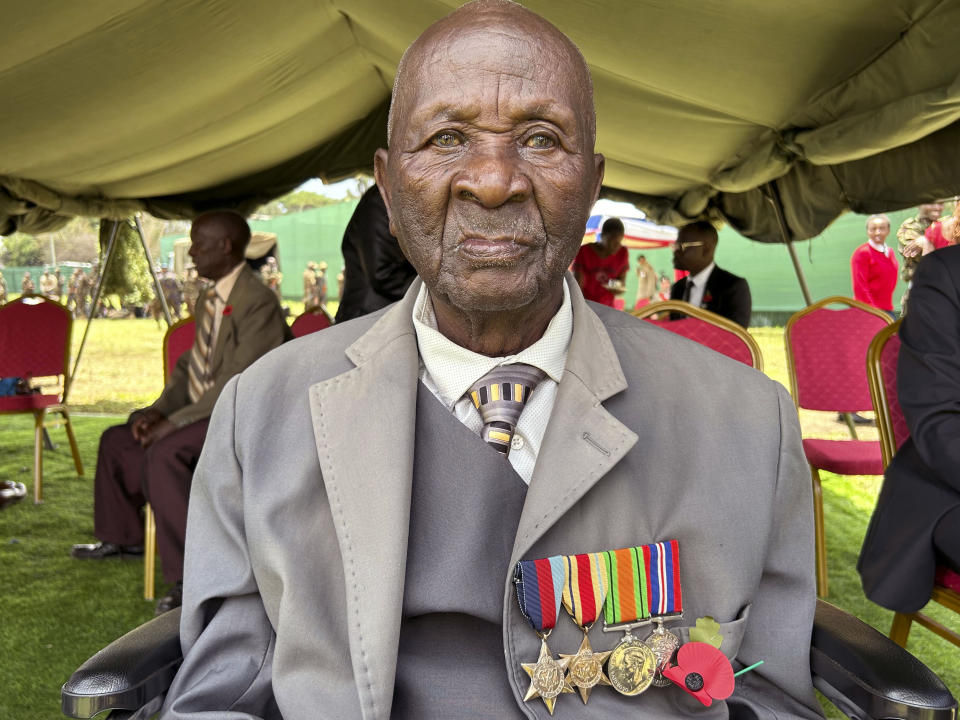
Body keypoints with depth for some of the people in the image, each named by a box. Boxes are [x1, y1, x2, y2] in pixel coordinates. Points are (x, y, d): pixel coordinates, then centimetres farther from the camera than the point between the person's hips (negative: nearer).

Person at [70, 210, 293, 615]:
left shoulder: (259, 302, -20)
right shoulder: (207, 300, 13)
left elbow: (237, 383, -25)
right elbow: (189, 365, 17)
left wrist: (174, 422, -24)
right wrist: (158, 410, 0)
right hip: (201, 411, 11)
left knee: (163, 453, -32)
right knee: (118, 440, 16)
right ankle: (122, 537, 37)